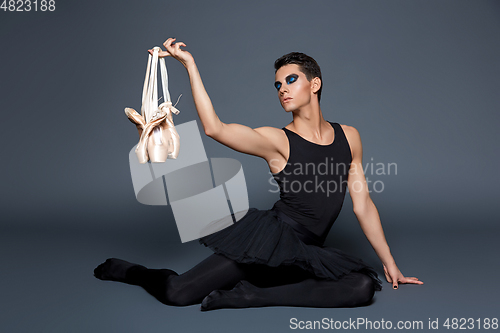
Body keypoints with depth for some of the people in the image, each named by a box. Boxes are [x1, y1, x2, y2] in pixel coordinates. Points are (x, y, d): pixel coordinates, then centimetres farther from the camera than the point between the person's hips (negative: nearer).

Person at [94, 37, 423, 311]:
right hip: (270, 239, -4)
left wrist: (390, 264, 12)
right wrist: (190, 64, -18)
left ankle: (252, 294, -18)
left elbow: (363, 204, 11)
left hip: (308, 256, 4)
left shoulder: (349, 137, 7)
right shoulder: (277, 141, -4)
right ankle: (124, 268, 21)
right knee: (177, 294, -14)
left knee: (365, 286, -26)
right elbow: (214, 128, -20)